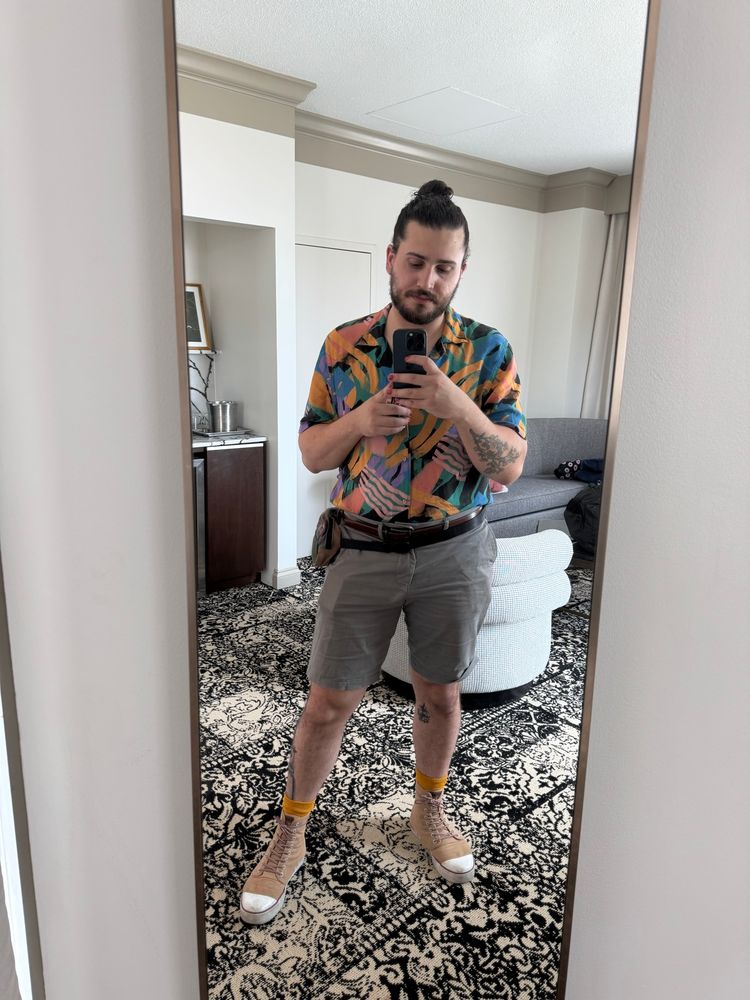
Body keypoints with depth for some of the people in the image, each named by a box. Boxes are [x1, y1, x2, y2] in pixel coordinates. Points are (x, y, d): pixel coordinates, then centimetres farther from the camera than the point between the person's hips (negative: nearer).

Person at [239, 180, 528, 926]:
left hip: (455, 552, 1)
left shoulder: (489, 351, -5)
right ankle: (290, 833, 32)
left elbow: (509, 468, -10)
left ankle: (429, 810, 44)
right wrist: (359, 421, -19)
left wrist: (457, 405, -27)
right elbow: (310, 453, 1)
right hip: (363, 551, 0)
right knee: (328, 702, 8)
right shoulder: (343, 347, -3)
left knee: (440, 694, 17)